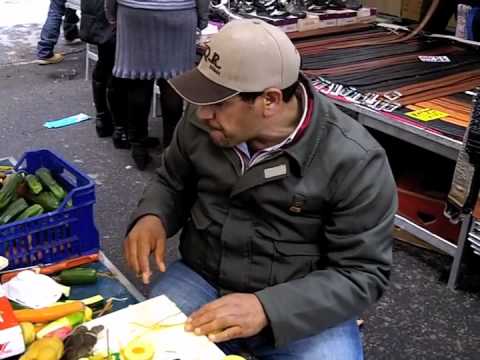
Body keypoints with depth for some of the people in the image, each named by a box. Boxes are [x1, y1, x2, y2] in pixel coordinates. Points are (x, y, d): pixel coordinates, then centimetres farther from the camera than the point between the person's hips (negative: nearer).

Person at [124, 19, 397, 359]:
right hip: (198, 280, 3)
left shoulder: (355, 161, -20)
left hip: (302, 306, -2)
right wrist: (152, 217, -11)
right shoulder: (202, 121, -6)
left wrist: (266, 308, -28)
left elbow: (363, 273, -16)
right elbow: (173, 183, 12)